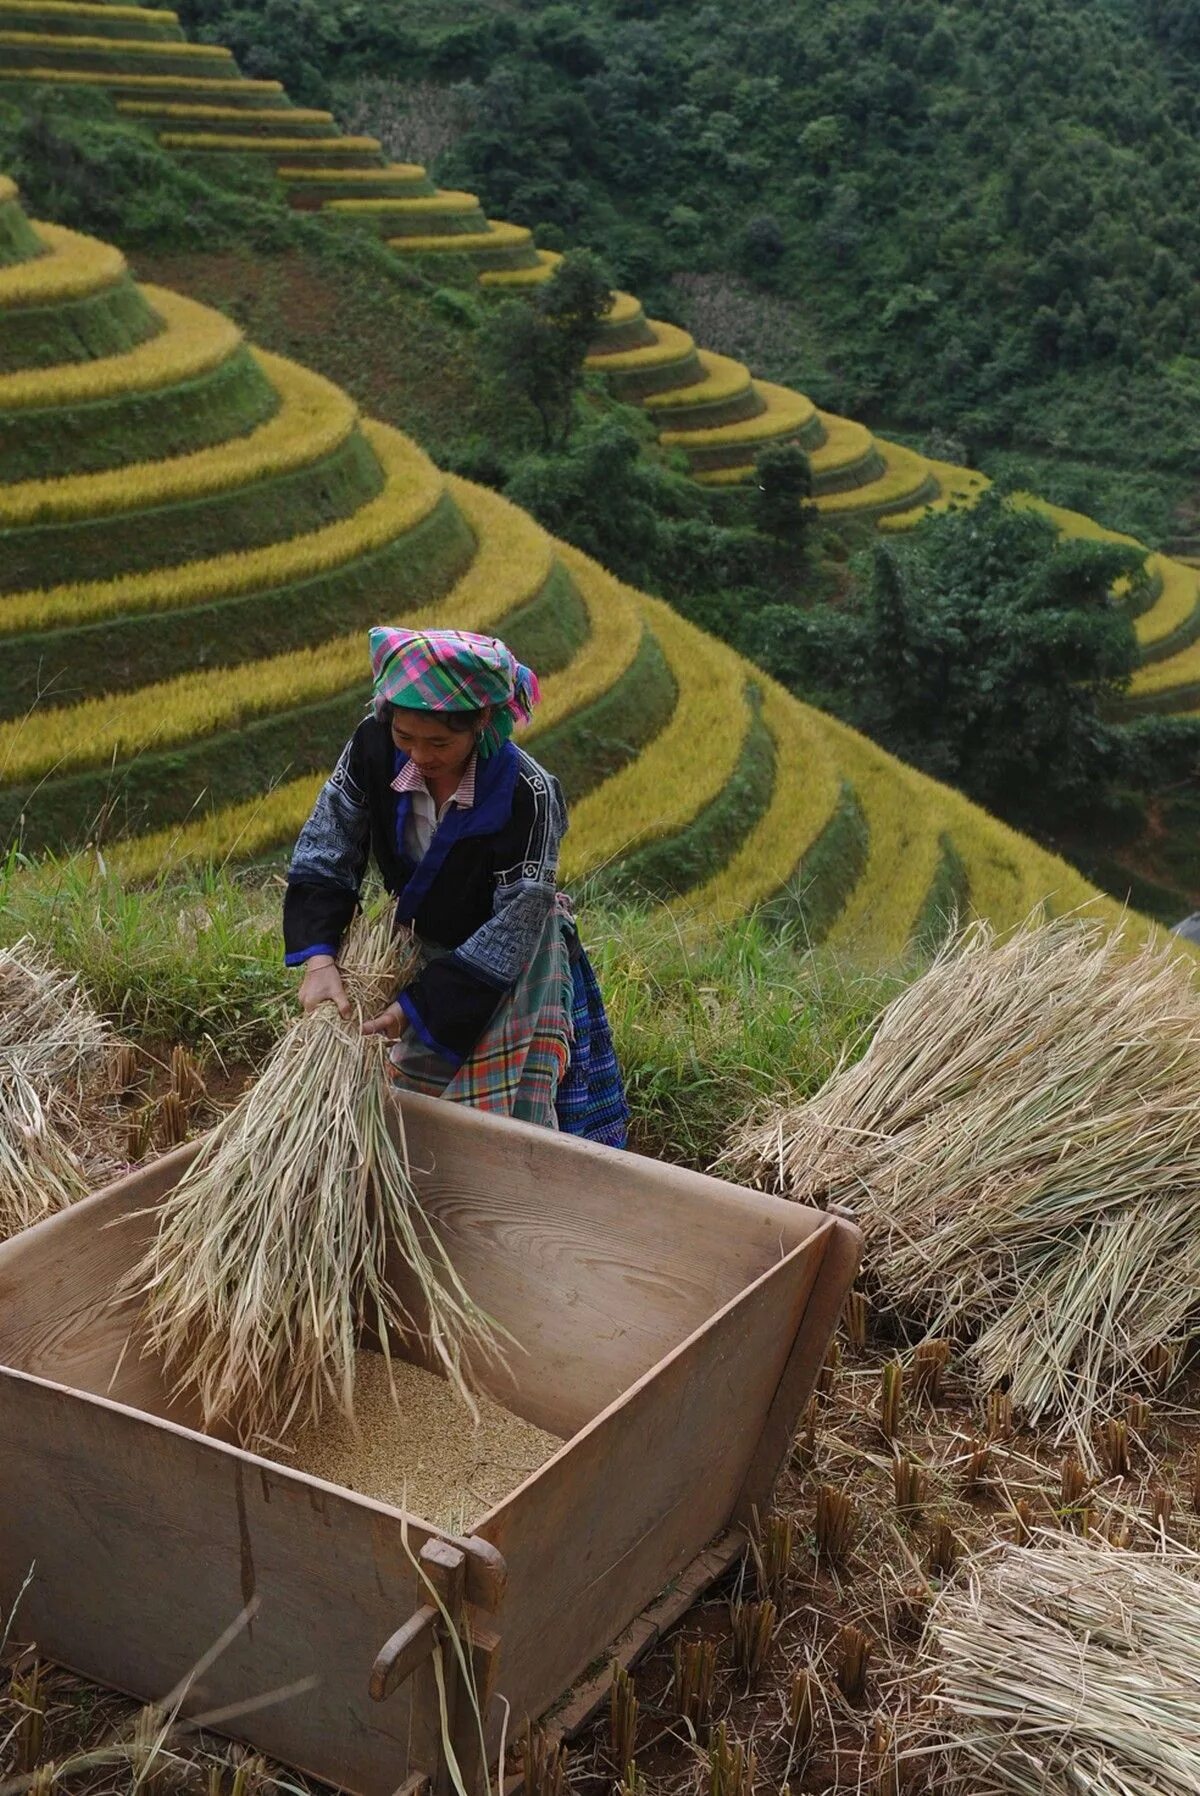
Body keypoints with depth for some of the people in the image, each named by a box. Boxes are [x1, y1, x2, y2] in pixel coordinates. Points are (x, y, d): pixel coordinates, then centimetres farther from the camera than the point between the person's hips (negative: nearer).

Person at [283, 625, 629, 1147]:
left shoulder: (527, 795, -34)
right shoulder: (374, 746, -23)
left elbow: (513, 927, -29)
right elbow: (323, 854, -16)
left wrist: (418, 1005, -31)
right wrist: (318, 958, -30)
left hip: (510, 968, -4)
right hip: (421, 943, 5)